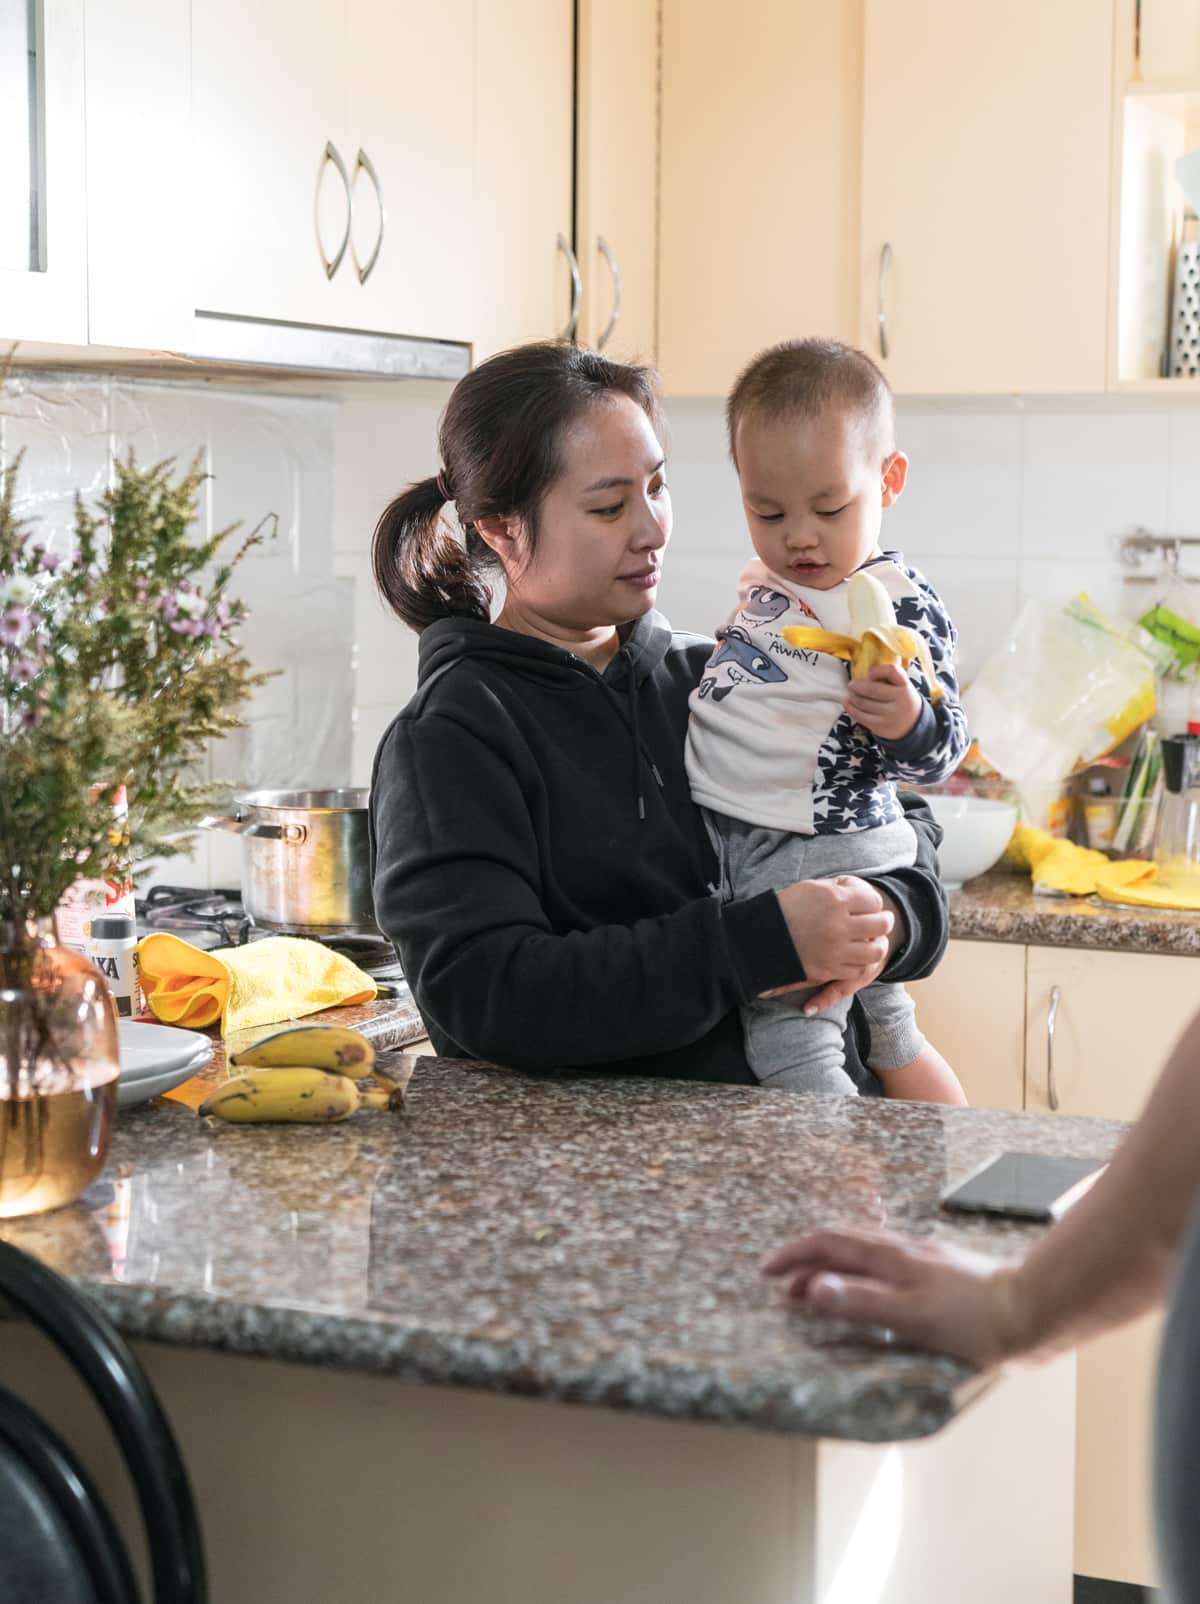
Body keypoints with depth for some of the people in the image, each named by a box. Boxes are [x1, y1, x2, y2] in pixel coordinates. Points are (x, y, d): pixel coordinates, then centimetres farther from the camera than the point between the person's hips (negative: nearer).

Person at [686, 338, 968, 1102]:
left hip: (818, 856, -8)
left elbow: (936, 752, -19)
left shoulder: (902, 605, -15)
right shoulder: (766, 582, 8)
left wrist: (908, 721, -37)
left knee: (790, 1049, -12)